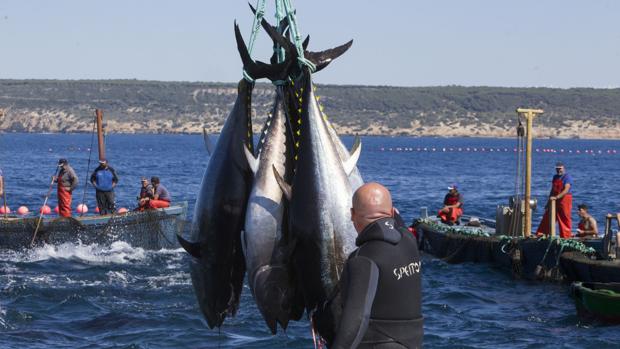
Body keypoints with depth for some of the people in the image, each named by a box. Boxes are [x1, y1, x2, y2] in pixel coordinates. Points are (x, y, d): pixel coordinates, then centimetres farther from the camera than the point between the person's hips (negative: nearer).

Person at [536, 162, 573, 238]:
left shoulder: (567, 177, -10)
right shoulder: (555, 177, 14)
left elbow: (566, 190, -22)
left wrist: (556, 197, -31)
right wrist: (549, 200, 21)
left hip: (564, 200, -7)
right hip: (554, 201, 7)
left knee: (565, 219, -2)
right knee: (547, 217, 6)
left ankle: (566, 236, 6)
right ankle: (541, 233, 10)